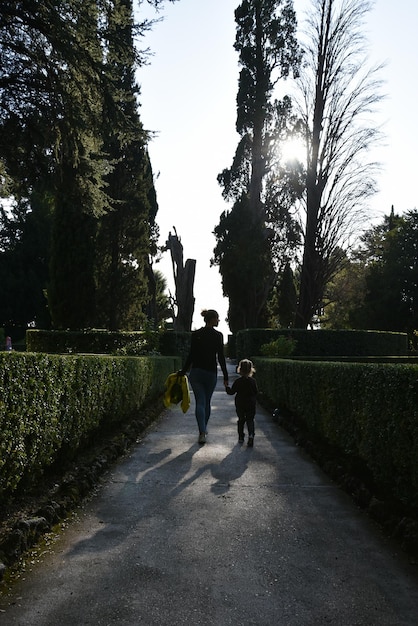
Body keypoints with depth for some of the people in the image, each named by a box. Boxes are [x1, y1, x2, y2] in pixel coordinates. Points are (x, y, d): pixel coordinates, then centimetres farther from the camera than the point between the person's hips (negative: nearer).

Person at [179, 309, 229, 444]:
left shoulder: (195, 334, 1)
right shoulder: (218, 335, -6)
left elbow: (191, 355, -1)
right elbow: (221, 357, -7)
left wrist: (183, 372, 8)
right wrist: (225, 376, -1)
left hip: (196, 372, 1)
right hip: (211, 373, -1)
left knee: (200, 402, 1)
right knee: (207, 402, 16)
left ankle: (202, 433, -11)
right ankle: (204, 428, 31)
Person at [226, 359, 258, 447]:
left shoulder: (237, 381, -8)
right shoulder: (253, 381, -4)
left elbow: (231, 392, -5)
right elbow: (256, 392, 2)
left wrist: (227, 386, 12)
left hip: (240, 404, 0)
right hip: (251, 404, 0)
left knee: (241, 420, 15)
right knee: (250, 420, 6)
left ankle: (241, 436, 17)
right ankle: (251, 435, -17)